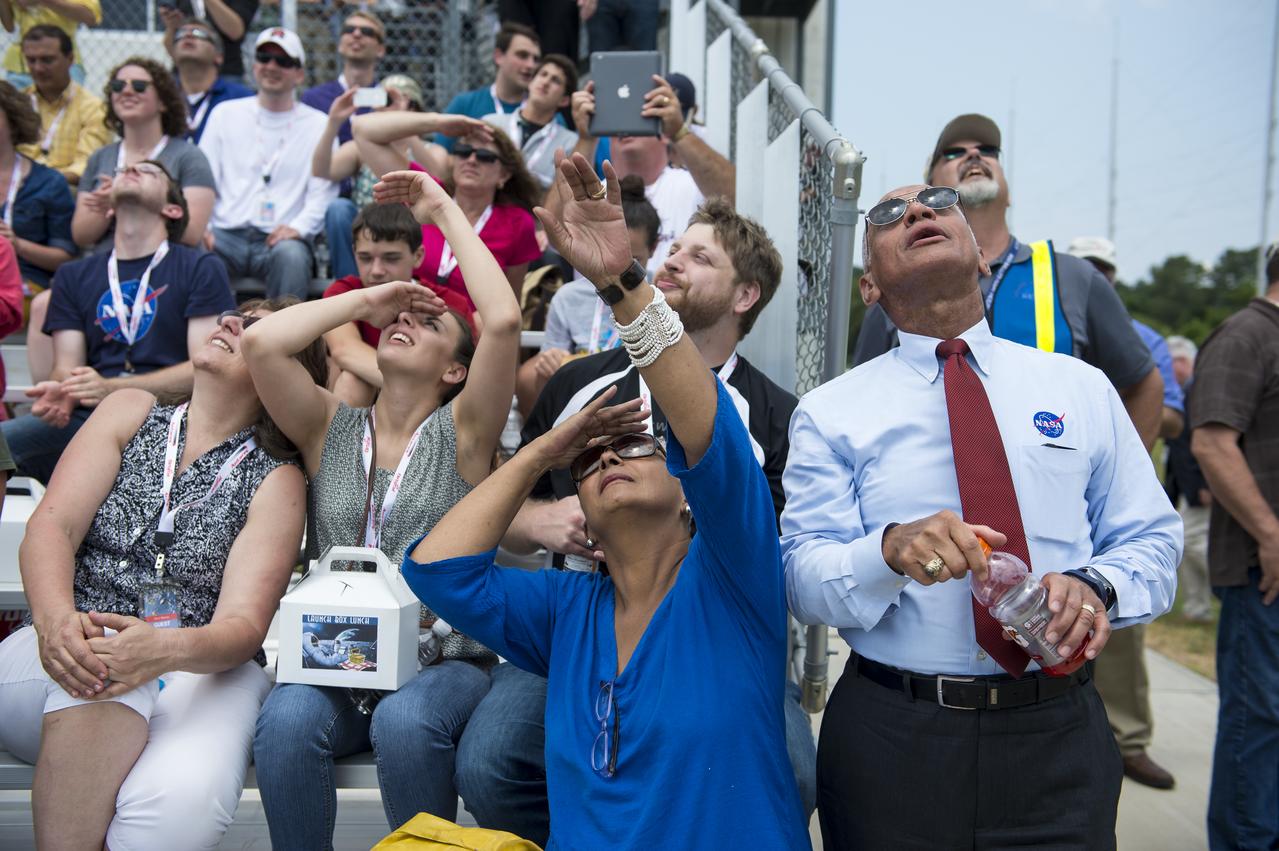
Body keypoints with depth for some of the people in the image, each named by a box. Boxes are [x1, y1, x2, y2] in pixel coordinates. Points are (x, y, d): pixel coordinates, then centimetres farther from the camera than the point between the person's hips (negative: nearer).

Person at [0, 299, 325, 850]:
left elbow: (243, 626, -8)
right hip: (75, 645, 2)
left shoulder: (276, 480, 3)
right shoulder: (131, 412, 12)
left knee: (180, 804, -32)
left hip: (201, 667, -2)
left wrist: (165, 650, -31)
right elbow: (51, 525, -1)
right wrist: (56, 620, -23)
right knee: (98, 680, -34)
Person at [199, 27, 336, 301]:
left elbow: (323, 191, 4)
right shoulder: (226, 113, 19)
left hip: (280, 237, -2)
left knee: (291, 255, -36)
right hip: (226, 234, 2)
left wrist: (299, 227, -15)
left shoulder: (318, 124, 13)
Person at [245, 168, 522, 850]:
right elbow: (260, 342, -7)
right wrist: (365, 300, 4)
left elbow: (503, 319, -14)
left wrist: (445, 210, -4)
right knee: (286, 721, -29)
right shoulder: (331, 428, 10)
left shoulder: (462, 431, 2)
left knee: (406, 723, -33)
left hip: (443, 660, -2)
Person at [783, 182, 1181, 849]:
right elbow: (802, 576, -8)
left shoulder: (1082, 388, 6)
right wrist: (892, 548, -28)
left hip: (1061, 741, 2)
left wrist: (1095, 585, -16)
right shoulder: (830, 412, 0)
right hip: (889, 740, -1)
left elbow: (1151, 539, 6)